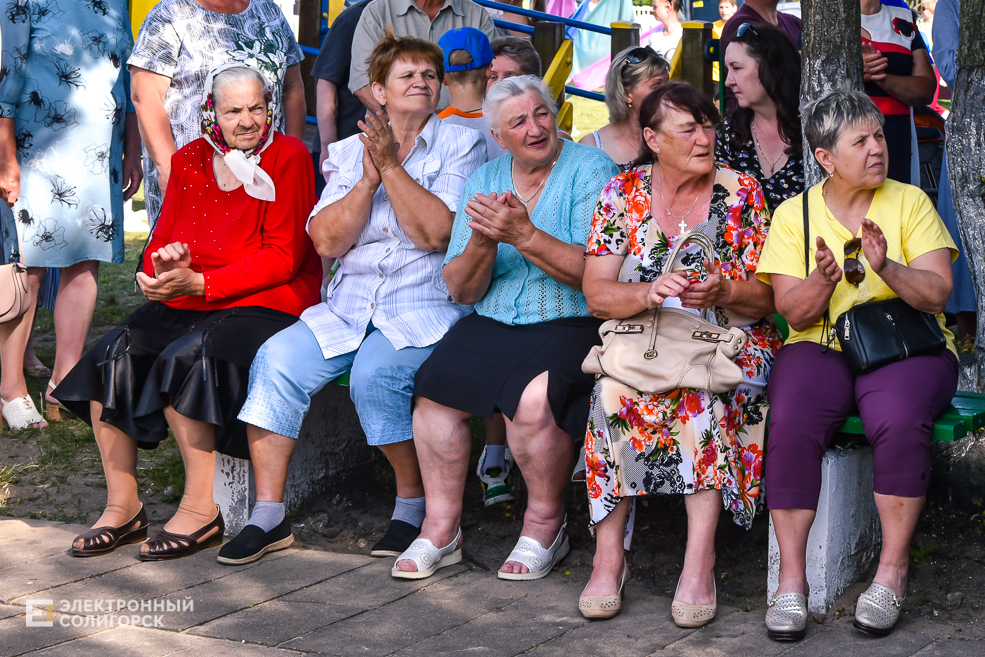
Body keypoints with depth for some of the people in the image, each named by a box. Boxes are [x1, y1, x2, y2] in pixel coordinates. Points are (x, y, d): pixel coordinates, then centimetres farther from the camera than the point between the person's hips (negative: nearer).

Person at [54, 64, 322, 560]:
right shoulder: (189, 160, 13)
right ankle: (122, 507, -10)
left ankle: (202, 510, -20)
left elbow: (283, 258, -10)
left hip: (265, 303, -6)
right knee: (112, 355, -19)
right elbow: (163, 239, 13)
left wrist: (198, 283, -18)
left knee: (183, 357, -31)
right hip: (186, 305, 6)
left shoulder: (288, 157, -4)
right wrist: (160, 270, -13)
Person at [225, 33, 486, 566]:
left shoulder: (462, 145, 4)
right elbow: (326, 242, 2)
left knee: (374, 373, -32)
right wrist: (368, 179, -9)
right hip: (349, 303, 4)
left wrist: (392, 165, -12)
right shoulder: (347, 152, 15)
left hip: (427, 306, -4)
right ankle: (268, 516, -12)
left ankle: (414, 504, -10)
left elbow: (436, 234, -10)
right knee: (275, 360, -20)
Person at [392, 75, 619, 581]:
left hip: (570, 325, -5)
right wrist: (484, 243, -14)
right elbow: (460, 289, 7)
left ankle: (545, 526, -8)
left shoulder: (590, 170, -3)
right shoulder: (484, 180, 12)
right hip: (492, 325, 5)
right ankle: (441, 529, -5)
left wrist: (524, 235, -23)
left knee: (532, 397, -32)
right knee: (432, 384, -20)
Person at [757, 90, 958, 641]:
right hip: (821, 347, 1)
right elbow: (793, 311, 0)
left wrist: (886, 269, -23)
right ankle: (792, 580, -23)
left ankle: (894, 568, -18)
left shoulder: (910, 202, 6)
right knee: (792, 421, -31)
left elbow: (938, 294, -4)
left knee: (899, 418, -34)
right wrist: (824, 279, -21)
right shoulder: (794, 214, 8)